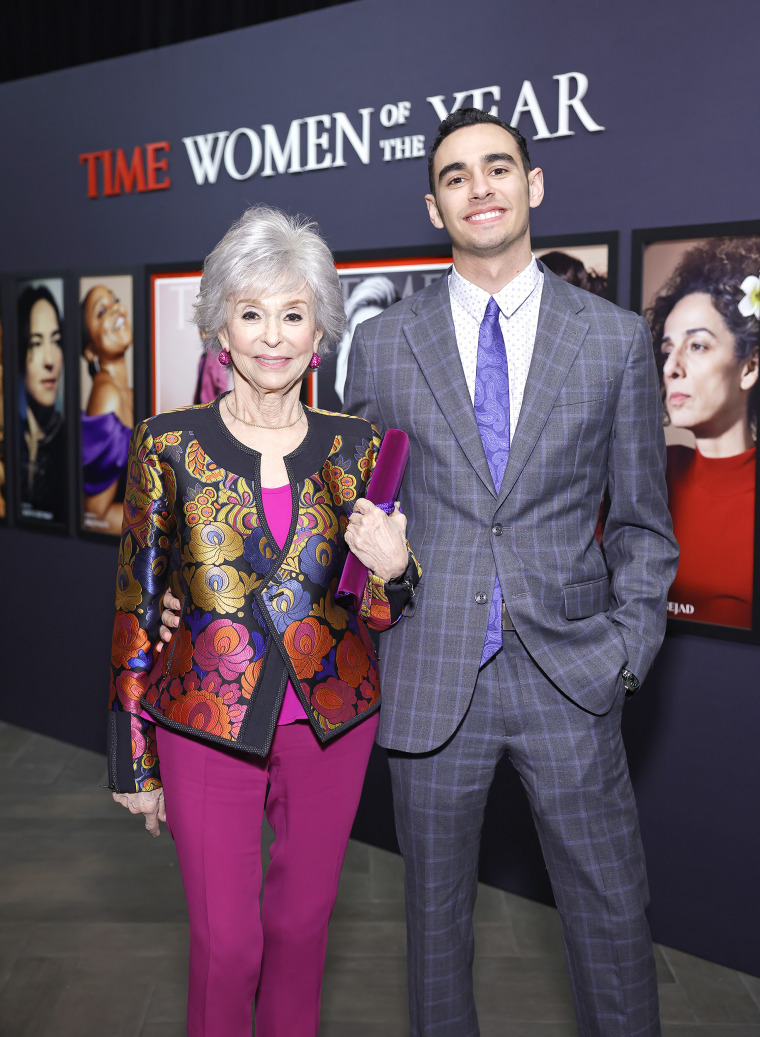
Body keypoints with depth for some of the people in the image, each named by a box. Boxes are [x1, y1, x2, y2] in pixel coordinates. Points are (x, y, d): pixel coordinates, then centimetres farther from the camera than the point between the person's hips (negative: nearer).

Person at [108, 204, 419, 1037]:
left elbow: (377, 612, 4)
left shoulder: (354, 446, -2)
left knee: (302, 916, 19)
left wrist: (392, 568, -19)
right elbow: (137, 606, -3)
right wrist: (134, 758, -1)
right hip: (210, 725, -2)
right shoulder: (168, 444, -8)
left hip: (332, 723, 3)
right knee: (225, 941, 8)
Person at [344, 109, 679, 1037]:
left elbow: (642, 520, 6)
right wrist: (367, 639, 3)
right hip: (431, 674, 1)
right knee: (436, 909, 15)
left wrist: (630, 645, -2)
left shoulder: (618, 339, 2)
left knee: (612, 911, 10)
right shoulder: (382, 344, 3)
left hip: (570, 679, 0)